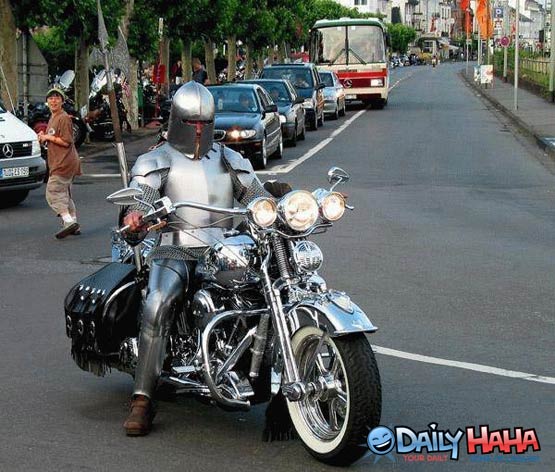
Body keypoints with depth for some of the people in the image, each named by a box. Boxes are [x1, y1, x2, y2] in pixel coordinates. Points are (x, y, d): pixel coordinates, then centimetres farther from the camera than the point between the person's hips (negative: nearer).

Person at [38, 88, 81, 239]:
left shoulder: (64, 118, -13)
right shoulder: (52, 118, 19)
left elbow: (66, 142, -19)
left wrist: (48, 137, -11)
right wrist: (43, 137, 9)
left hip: (64, 163, -11)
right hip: (58, 163, 11)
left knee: (53, 193, -15)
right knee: (65, 195, 13)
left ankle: (69, 221, -22)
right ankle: (74, 224, 16)